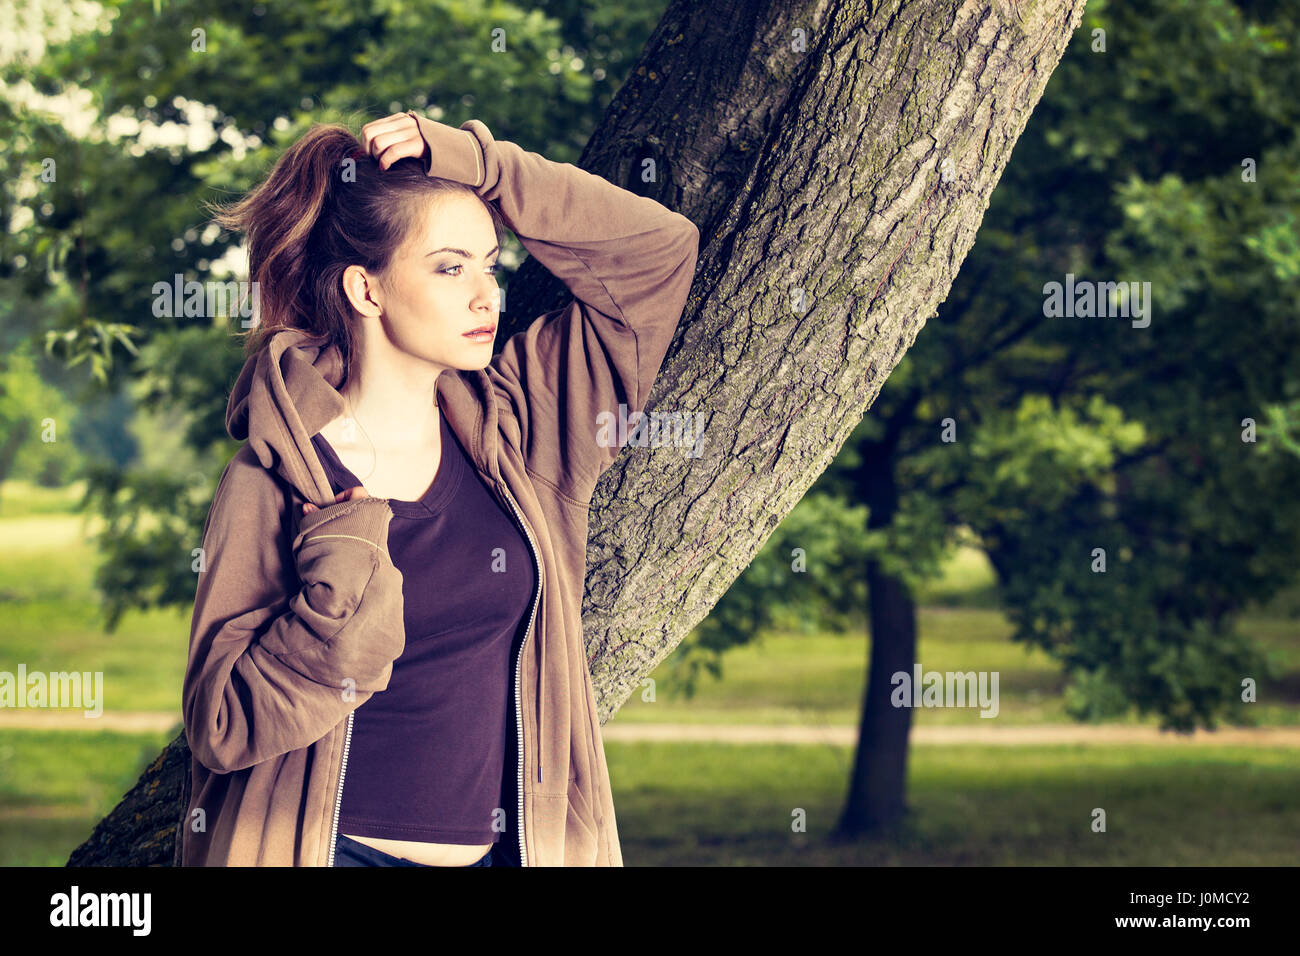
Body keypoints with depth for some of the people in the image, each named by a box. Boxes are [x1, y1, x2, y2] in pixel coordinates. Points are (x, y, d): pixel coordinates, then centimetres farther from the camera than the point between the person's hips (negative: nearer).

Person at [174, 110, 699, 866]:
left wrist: (479, 164, -4)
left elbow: (660, 250, 4)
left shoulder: (512, 426, 3)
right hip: (334, 847, -4)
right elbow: (224, 726, -12)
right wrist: (345, 575, -22)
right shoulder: (276, 480, -10)